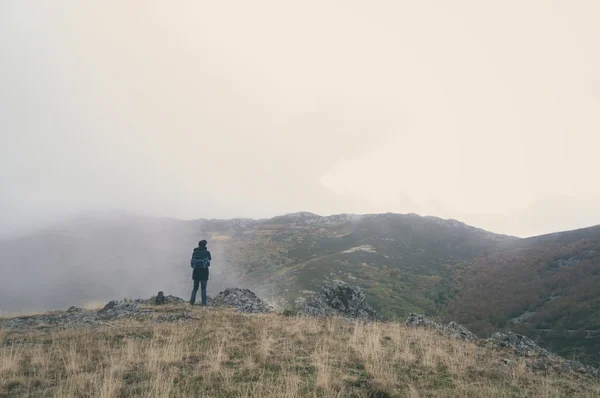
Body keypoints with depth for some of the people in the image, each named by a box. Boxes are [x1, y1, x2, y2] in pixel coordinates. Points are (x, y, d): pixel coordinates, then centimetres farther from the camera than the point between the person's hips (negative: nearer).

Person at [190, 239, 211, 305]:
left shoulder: (194, 252, 2)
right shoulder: (207, 252, -5)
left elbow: (192, 262, 4)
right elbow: (208, 262, 2)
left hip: (196, 271, 2)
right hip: (204, 271, -2)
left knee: (195, 288, 13)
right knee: (203, 288, 2)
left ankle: (192, 301, 3)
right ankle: (203, 303, -3)